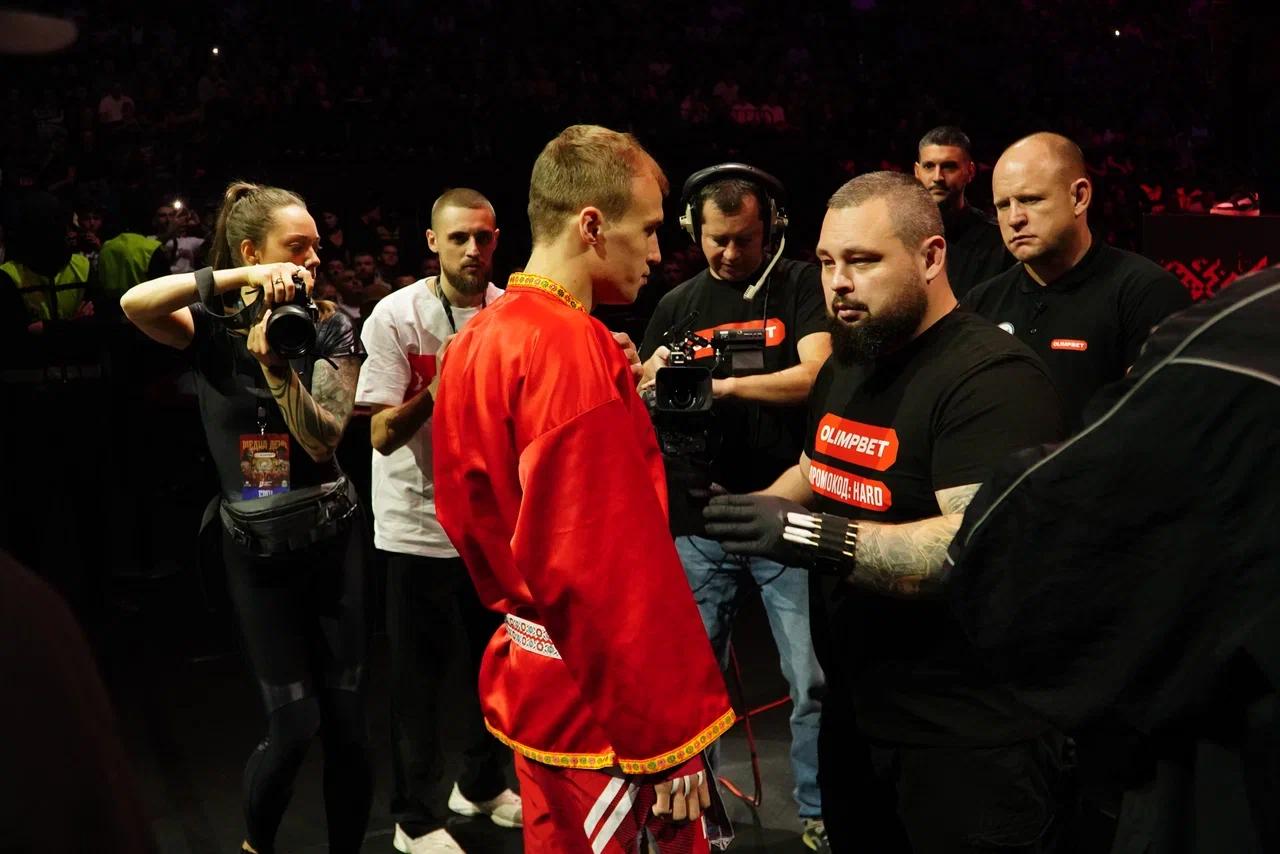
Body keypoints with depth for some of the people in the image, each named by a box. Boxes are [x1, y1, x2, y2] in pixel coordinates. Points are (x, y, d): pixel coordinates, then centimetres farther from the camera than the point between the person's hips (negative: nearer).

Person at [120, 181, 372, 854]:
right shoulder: (215, 328, -4)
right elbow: (135, 303, -25)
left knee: (346, 717, 5)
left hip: (332, 537, 2)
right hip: (257, 547, -1)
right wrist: (239, 280, -30)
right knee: (293, 723, 0)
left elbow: (325, 437, -13)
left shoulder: (329, 327, -2)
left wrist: (275, 364, -25)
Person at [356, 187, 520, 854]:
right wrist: (439, 385, -31)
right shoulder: (396, 316, -13)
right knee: (419, 675, 7)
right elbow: (383, 435, -16)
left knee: (493, 661, 16)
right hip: (418, 525, -4)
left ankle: (481, 783, 38)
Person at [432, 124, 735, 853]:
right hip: (596, 704, -9)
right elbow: (616, 564, -25)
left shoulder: (479, 339, 6)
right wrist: (670, 734, -20)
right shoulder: (573, 350, -21)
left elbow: (468, 509, 12)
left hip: (531, 679, 9)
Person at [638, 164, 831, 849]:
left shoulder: (801, 285, 1)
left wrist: (718, 384, -15)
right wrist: (652, 375, -9)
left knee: (816, 681, 1)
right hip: (699, 523, 3)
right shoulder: (677, 304, 11)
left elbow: (816, 375, -13)